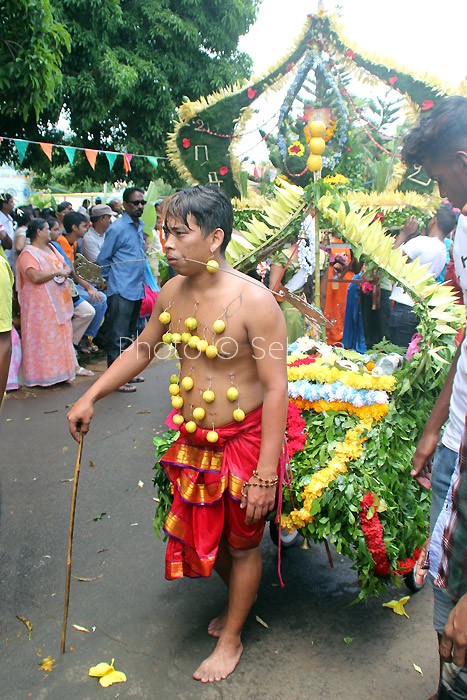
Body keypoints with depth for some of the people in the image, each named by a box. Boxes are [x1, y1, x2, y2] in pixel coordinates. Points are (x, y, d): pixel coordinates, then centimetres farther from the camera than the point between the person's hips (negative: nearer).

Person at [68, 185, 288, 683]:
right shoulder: (172, 292, -3)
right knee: (204, 533, 23)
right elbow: (142, 349, 13)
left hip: (244, 441, -6)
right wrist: (90, 397, 14)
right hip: (193, 441, 6)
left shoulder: (254, 301, -24)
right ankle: (237, 601, 53)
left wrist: (265, 474, -22)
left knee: (241, 544, 15)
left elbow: (276, 389, -22)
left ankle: (231, 638, 39)